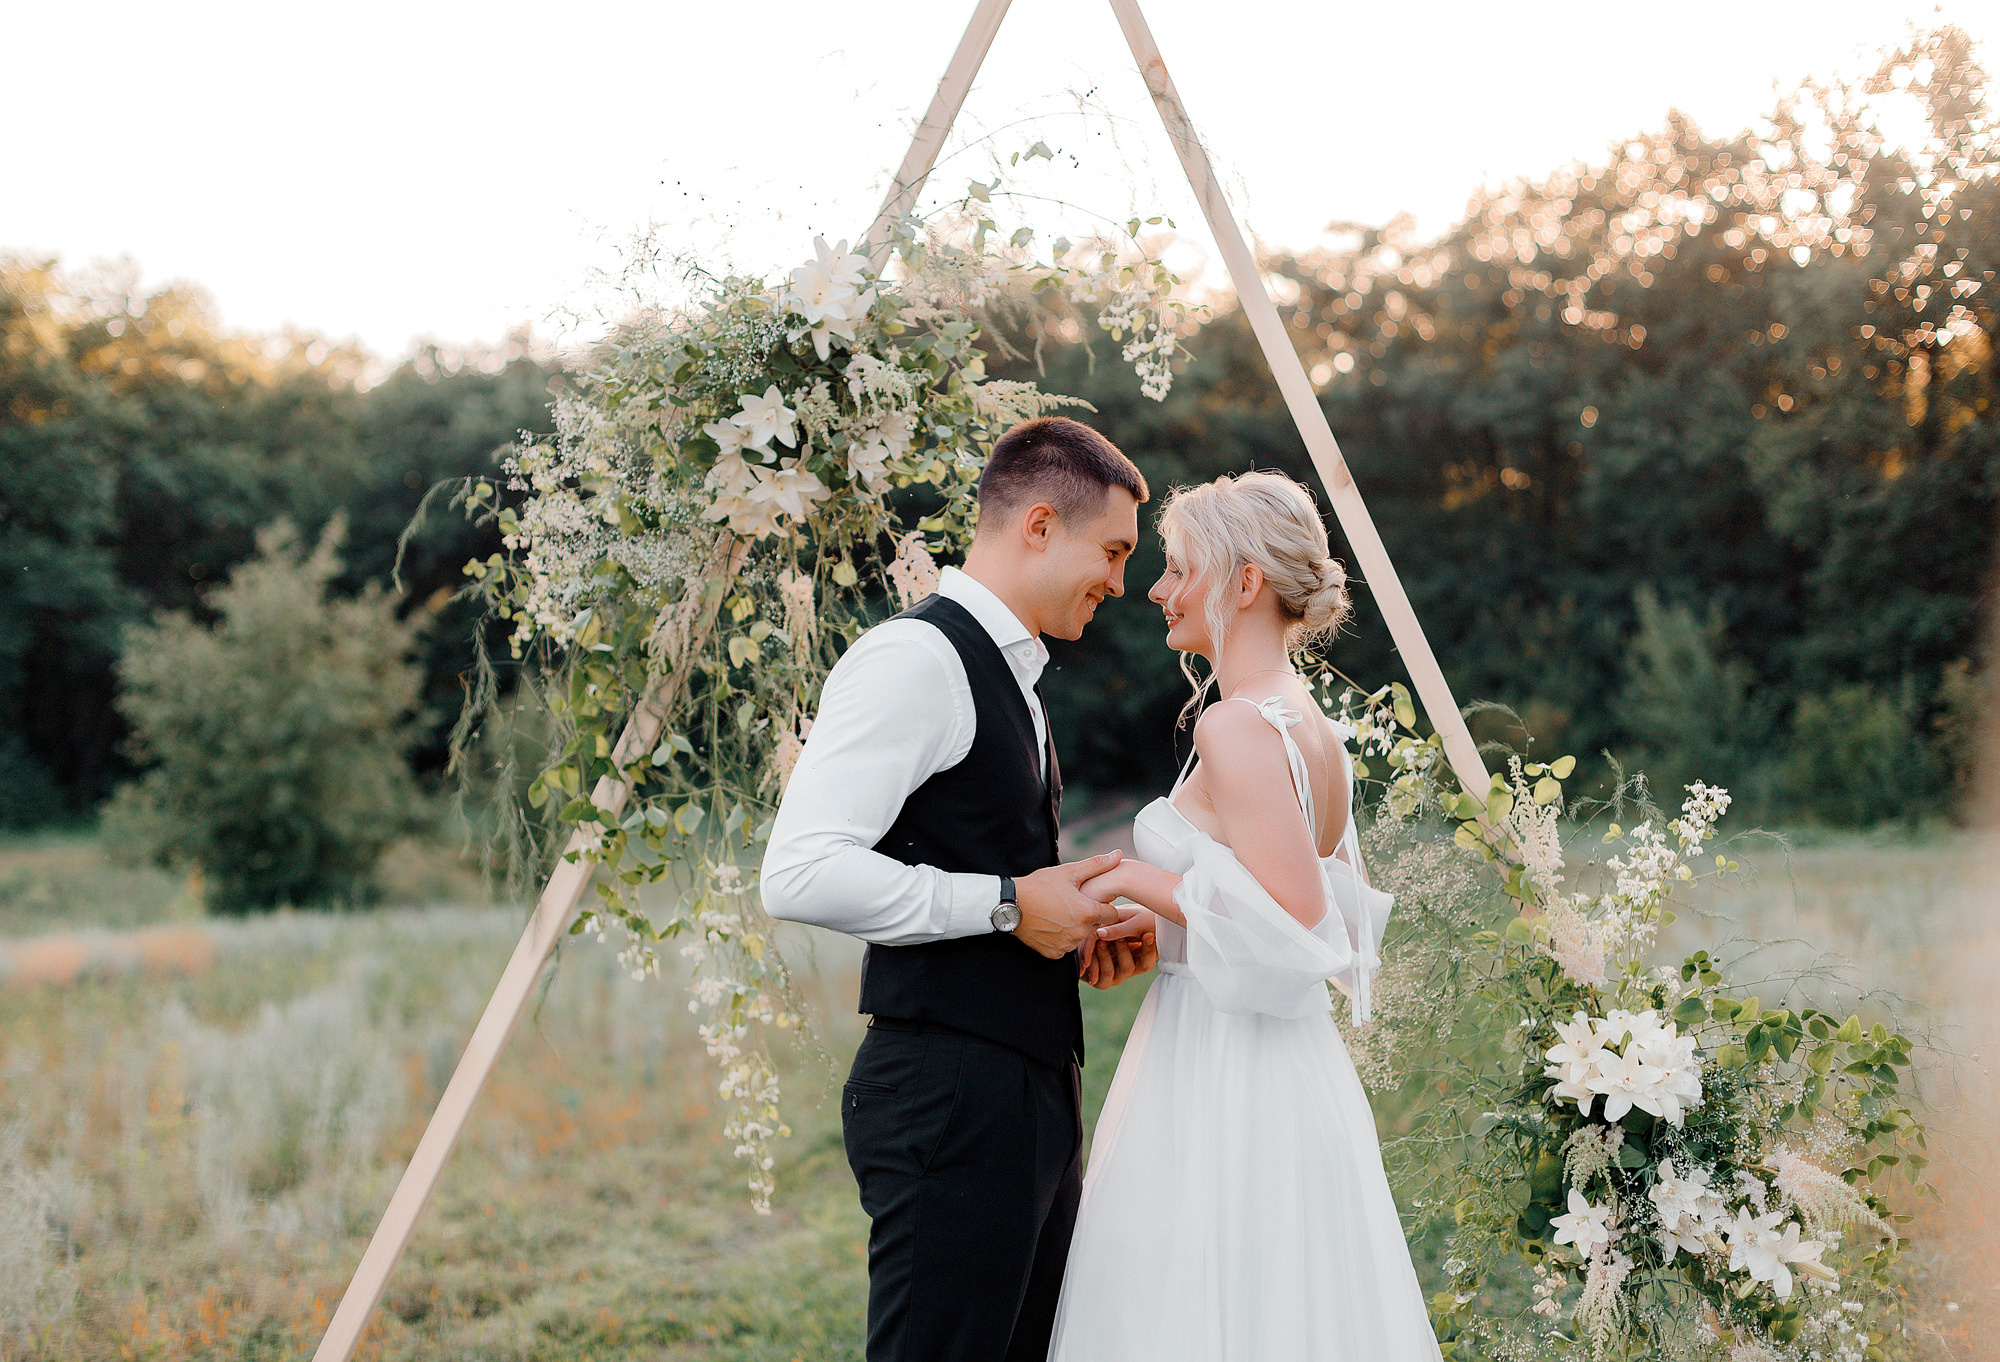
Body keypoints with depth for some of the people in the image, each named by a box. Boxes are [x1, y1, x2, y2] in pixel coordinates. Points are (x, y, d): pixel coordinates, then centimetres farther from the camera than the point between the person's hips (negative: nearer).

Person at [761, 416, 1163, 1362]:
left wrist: (1076, 934, 10)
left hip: (1031, 1096, 10)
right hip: (949, 1099, -10)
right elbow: (801, 874, -23)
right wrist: (1008, 905, -17)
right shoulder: (915, 659, -12)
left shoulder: (1008, 676, 20)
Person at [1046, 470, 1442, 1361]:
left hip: (1223, 1084, -9)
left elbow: (1294, 929, -23)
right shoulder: (1314, 729, 11)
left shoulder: (1239, 727, -17)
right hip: (1294, 1074, 9)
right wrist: (1163, 925, 14)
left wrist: (1142, 881, -14)